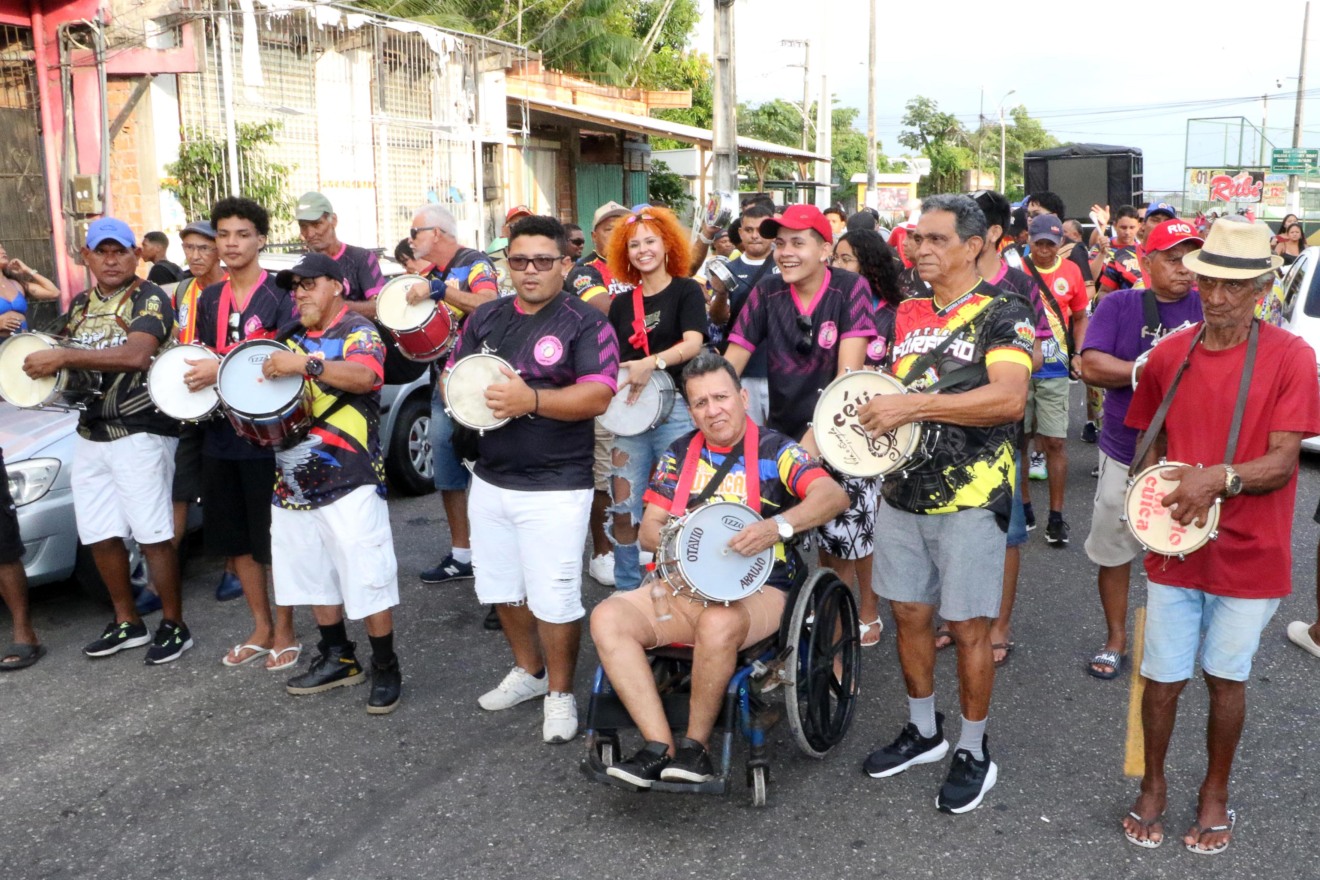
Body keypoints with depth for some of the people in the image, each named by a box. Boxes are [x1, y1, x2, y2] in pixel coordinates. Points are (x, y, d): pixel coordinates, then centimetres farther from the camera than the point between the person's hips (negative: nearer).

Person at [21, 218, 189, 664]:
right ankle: (127, 623, 24)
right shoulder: (79, 305, 15)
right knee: (100, 537, 11)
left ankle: (174, 625, 8)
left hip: (140, 434, -7)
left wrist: (64, 357, -24)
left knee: (153, 536, -5)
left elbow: (136, 355, -24)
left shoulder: (150, 300, -8)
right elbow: (66, 360, 26)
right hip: (90, 435, 8)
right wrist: (48, 365, 3)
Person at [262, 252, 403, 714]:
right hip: (295, 481, 8)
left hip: (349, 481, -8)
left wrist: (305, 364, -35)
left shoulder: (358, 331, -7)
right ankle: (338, 657, 30)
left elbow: (366, 376, -27)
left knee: (367, 579, -4)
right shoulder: (296, 336, 16)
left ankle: (386, 668, 9)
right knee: (313, 576, 16)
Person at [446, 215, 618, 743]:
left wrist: (531, 399, -30)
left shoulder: (585, 324, -9)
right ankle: (528, 671, 40)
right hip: (489, 481, 7)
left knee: (554, 600, 1)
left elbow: (598, 398, -19)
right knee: (501, 588, 18)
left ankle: (560, 693, 21)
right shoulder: (486, 318, 10)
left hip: (555, 488, -6)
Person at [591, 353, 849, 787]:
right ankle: (660, 747, -20)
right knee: (607, 617, -20)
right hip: (686, 588, 5)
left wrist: (778, 526, -35)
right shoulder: (680, 453, 13)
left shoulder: (774, 450, -2)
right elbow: (649, 528, 12)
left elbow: (833, 495, -18)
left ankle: (696, 744, -14)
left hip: (757, 590, -5)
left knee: (719, 624, -38)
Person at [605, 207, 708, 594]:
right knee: (624, 510, 5)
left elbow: (694, 343, -14)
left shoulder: (686, 290, 1)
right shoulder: (622, 304, 15)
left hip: (676, 408, -5)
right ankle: (627, 591, 20)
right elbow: (610, 359, 19)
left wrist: (652, 363, -30)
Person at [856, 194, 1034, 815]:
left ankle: (974, 752, 22)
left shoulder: (1003, 315, -9)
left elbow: (1010, 398, -25)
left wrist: (913, 406, -27)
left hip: (969, 498, -6)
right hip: (902, 489, 6)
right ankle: (923, 730, 33)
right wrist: (871, 415, -1)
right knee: (909, 613, 14)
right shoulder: (906, 314, 11)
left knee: (968, 625, 4)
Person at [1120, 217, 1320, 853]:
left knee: (1226, 678, 13)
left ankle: (1215, 792, 35)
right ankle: (1153, 786, 31)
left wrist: (1219, 479, -31)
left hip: (1248, 555, -2)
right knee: (1163, 678, 8)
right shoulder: (1168, 355, 0)